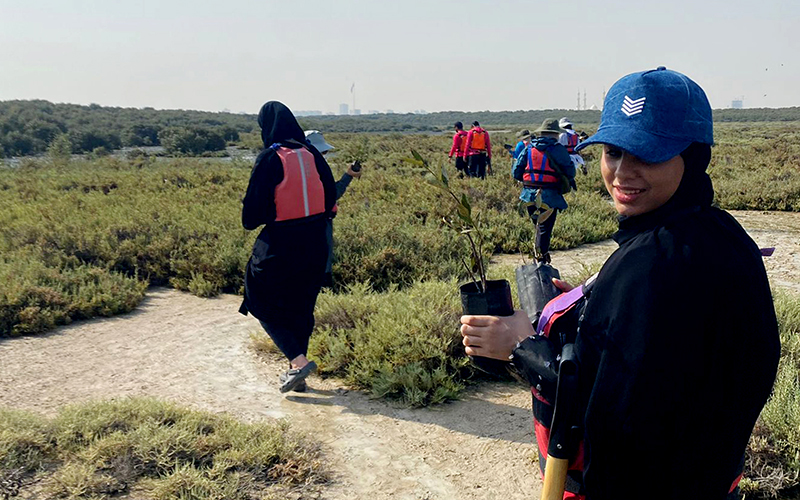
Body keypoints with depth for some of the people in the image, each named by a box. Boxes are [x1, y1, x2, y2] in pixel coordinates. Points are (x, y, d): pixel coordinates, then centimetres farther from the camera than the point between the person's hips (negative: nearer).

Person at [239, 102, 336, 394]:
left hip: (280, 244, -6)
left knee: (264, 303, 11)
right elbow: (330, 196, 8)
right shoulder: (312, 155, 2)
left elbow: (254, 204, -12)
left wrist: (250, 221, 8)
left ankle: (299, 361, -5)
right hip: (315, 243, 6)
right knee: (301, 306, 17)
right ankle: (297, 373, 24)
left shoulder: (269, 159, -14)